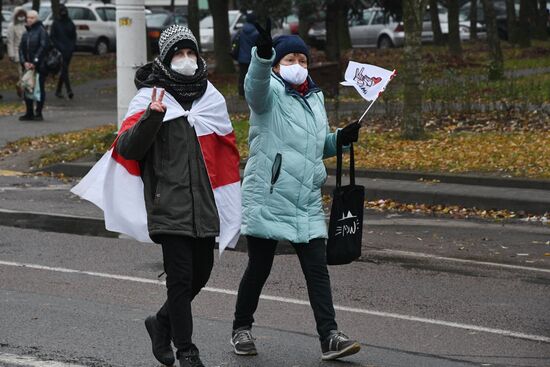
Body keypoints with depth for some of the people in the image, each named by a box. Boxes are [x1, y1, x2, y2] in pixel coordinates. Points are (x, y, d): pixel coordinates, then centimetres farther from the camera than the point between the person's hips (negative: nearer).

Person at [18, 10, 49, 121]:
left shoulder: (41, 31, -7)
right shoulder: (26, 33, 14)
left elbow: (43, 47, -14)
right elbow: (21, 48, 11)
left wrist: (35, 62, -16)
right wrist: (24, 62, -5)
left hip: (39, 66, -7)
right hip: (28, 66, 7)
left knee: (40, 89, -3)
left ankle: (38, 113, 2)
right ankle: (29, 113, 16)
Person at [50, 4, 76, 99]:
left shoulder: (70, 23, 10)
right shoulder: (56, 23, 0)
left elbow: (74, 36, 16)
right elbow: (52, 37, -1)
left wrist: (72, 47, 1)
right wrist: (59, 46, -11)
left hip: (68, 50, 4)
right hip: (60, 51, -4)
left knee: (63, 71, 8)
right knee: (64, 69, -14)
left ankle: (58, 91, 18)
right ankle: (69, 90, -21)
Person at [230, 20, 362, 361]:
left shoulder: (315, 98, 16)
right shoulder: (270, 93, -4)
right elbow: (256, 82, -30)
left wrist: (340, 138, 6)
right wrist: (263, 53, -50)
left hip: (307, 203, 5)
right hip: (268, 198, -5)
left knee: (317, 268, -2)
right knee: (259, 267, 6)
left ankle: (330, 336, -3)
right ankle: (242, 328, 25)